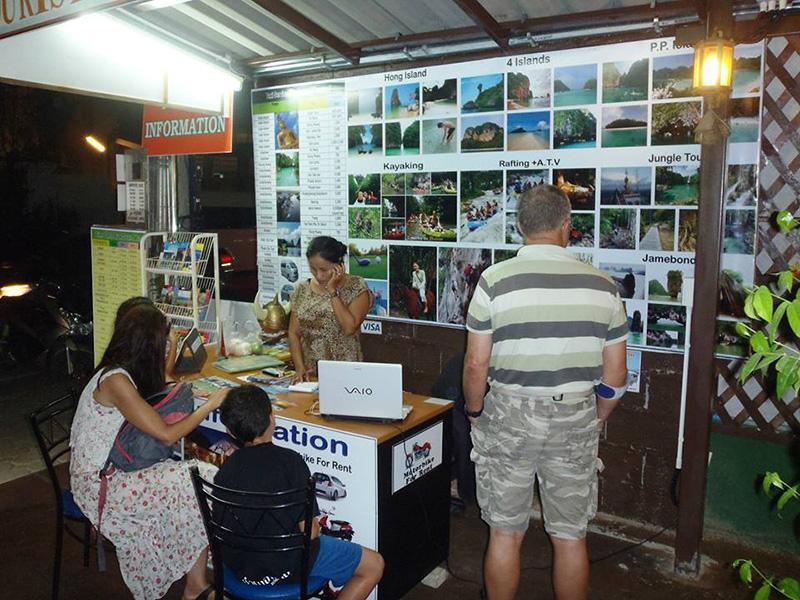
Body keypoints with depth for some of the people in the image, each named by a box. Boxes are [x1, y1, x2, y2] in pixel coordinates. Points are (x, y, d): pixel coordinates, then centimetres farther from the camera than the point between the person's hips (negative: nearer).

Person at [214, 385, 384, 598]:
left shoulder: (225, 470, -7)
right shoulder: (288, 460, -21)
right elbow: (309, 530, -20)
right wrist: (316, 527, 2)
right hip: (284, 568, -6)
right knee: (374, 565, 7)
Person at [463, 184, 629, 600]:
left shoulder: (495, 280, -11)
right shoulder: (602, 285, -3)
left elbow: (476, 365, -10)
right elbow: (615, 376, 1)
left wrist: (474, 414, 7)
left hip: (508, 414, -2)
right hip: (575, 418, 2)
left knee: (505, 534, 13)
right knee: (571, 538, 16)